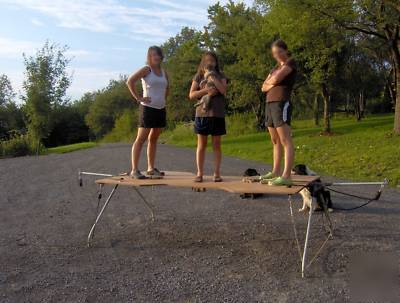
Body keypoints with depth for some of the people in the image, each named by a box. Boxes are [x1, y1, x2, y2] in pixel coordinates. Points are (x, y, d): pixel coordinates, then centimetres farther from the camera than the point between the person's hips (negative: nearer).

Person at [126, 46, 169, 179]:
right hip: (148, 108, -7)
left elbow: (167, 88, 32)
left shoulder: (164, 72, 14)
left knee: (153, 139, 12)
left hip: (161, 109, 7)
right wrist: (138, 98, -16)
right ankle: (134, 170, -5)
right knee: (141, 139, -7)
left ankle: (151, 169, 20)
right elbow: (130, 81, -15)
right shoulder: (146, 69, -5)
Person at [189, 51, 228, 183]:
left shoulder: (220, 76, 10)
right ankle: (199, 173, 8)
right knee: (201, 145, 3)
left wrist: (212, 77, -10)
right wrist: (206, 90, -12)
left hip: (217, 114, 0)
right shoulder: (198, 77, 10)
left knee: (216, 145, 3)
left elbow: (223, 90, -8)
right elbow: (191, 95, 1)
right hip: (202, 113, 0)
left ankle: (217, 173, 9)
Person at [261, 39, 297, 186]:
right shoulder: (276, 68, 25)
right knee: (275, 141, 10)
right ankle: (276, 171, 16)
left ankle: (286, 176, -19)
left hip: (282, 104, -8)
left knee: (285, 141, -14)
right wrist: (272, 83, -2)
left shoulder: (290, 62, 2)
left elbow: (276, 79, -13)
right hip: (269, 104, 8)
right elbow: (264, 87, 17)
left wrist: (270, 80, 8)